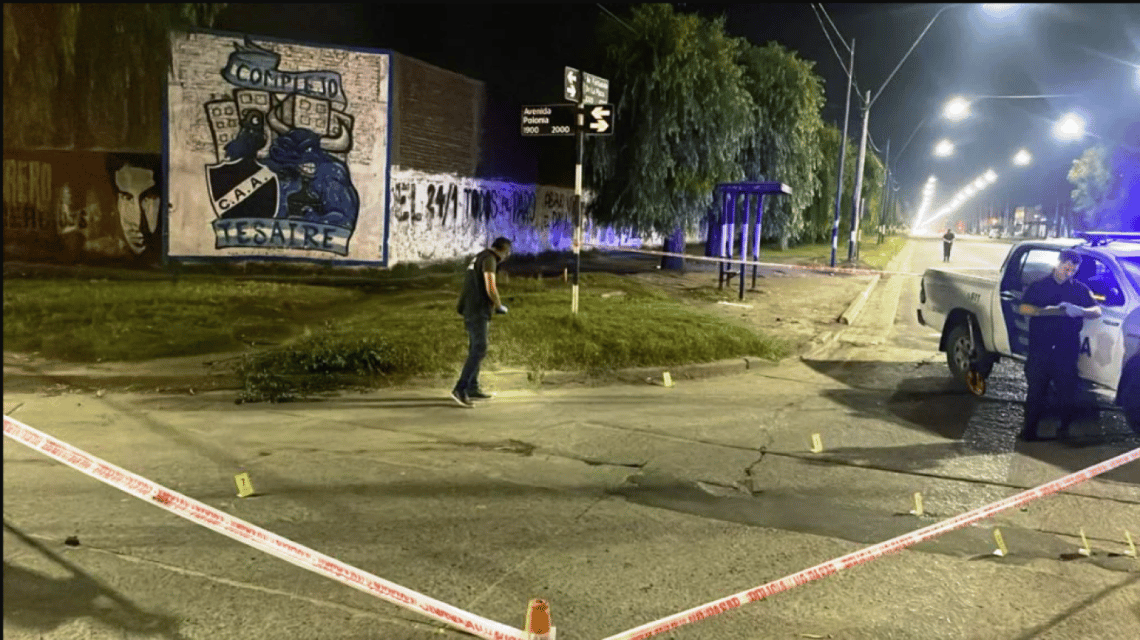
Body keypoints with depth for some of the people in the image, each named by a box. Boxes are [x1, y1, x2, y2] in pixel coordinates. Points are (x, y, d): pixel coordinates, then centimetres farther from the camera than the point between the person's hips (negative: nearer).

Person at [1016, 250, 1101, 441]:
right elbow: (1023, 308, -3)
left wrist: (1079, 311, -20)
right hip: (1040, 350, -1)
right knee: (1036, 391, 1)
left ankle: (1065, 429, 19)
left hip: (1067, 351, 1)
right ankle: (1029, 431, 7)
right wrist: (1047, 311, -18)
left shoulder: (1080, 289, 11)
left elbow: (1097, 311, 2)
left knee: (1067, 392, 4)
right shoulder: (1039, 286, 8)